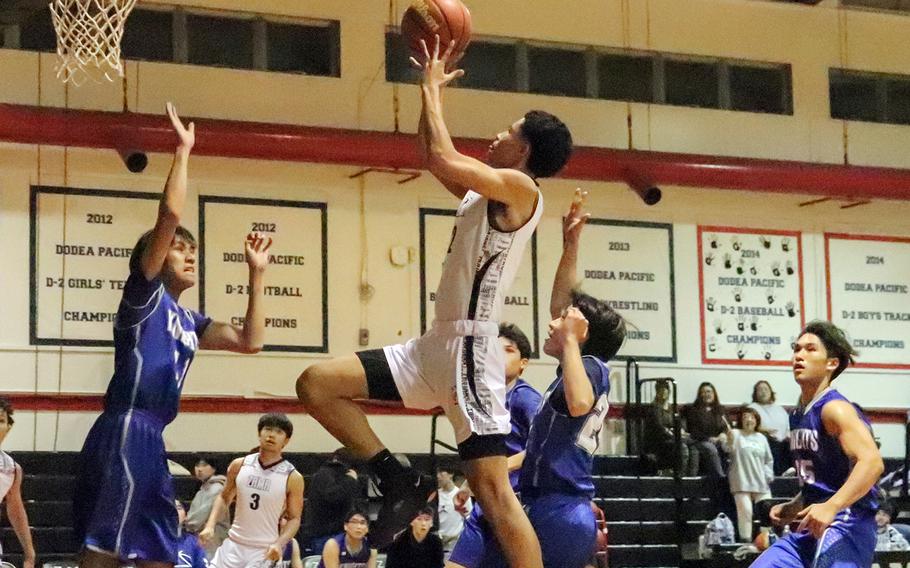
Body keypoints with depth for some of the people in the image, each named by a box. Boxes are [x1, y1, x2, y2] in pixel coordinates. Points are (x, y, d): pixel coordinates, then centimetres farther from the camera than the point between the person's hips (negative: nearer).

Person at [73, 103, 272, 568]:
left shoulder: (189, 321, 23)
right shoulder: (145, 293, 1)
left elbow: (249, 342, 22)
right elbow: (170, 214, -11)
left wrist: (256, 276, 22)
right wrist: (183, 150, -5)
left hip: (148, 439, 9)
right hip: (125, 432, -9)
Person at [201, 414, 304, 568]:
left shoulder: (292, 477, -7)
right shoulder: (239, 465, 2)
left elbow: (294, 518, -2)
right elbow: (224, 498, 15)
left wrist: (279, 543, -19)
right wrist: (210, 525, 0)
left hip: (265, 551, -3)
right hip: (234, 544, 4)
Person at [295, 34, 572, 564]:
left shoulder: (520, 188, -9)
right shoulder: (484, 192, 18)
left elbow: (442, 159, -20)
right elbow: (434, 159, 30)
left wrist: (432, 89, -7)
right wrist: (432, 89, 22)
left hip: (470, 351, -9)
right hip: (436, 344, 9)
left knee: (493, 489, -12)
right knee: (316, 383, 3)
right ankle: (400, 480, 8)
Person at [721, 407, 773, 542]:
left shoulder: (761, 438, 17)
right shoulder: (736, 434, 1)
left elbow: (769, 460, 23)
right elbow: (728, 449, -19)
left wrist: (768, 475, 8)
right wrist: (729, 440, -41)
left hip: (761, 483, 5)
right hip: (742, 482, -5)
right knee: (745, 511, -11)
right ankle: (745, 539, -9)